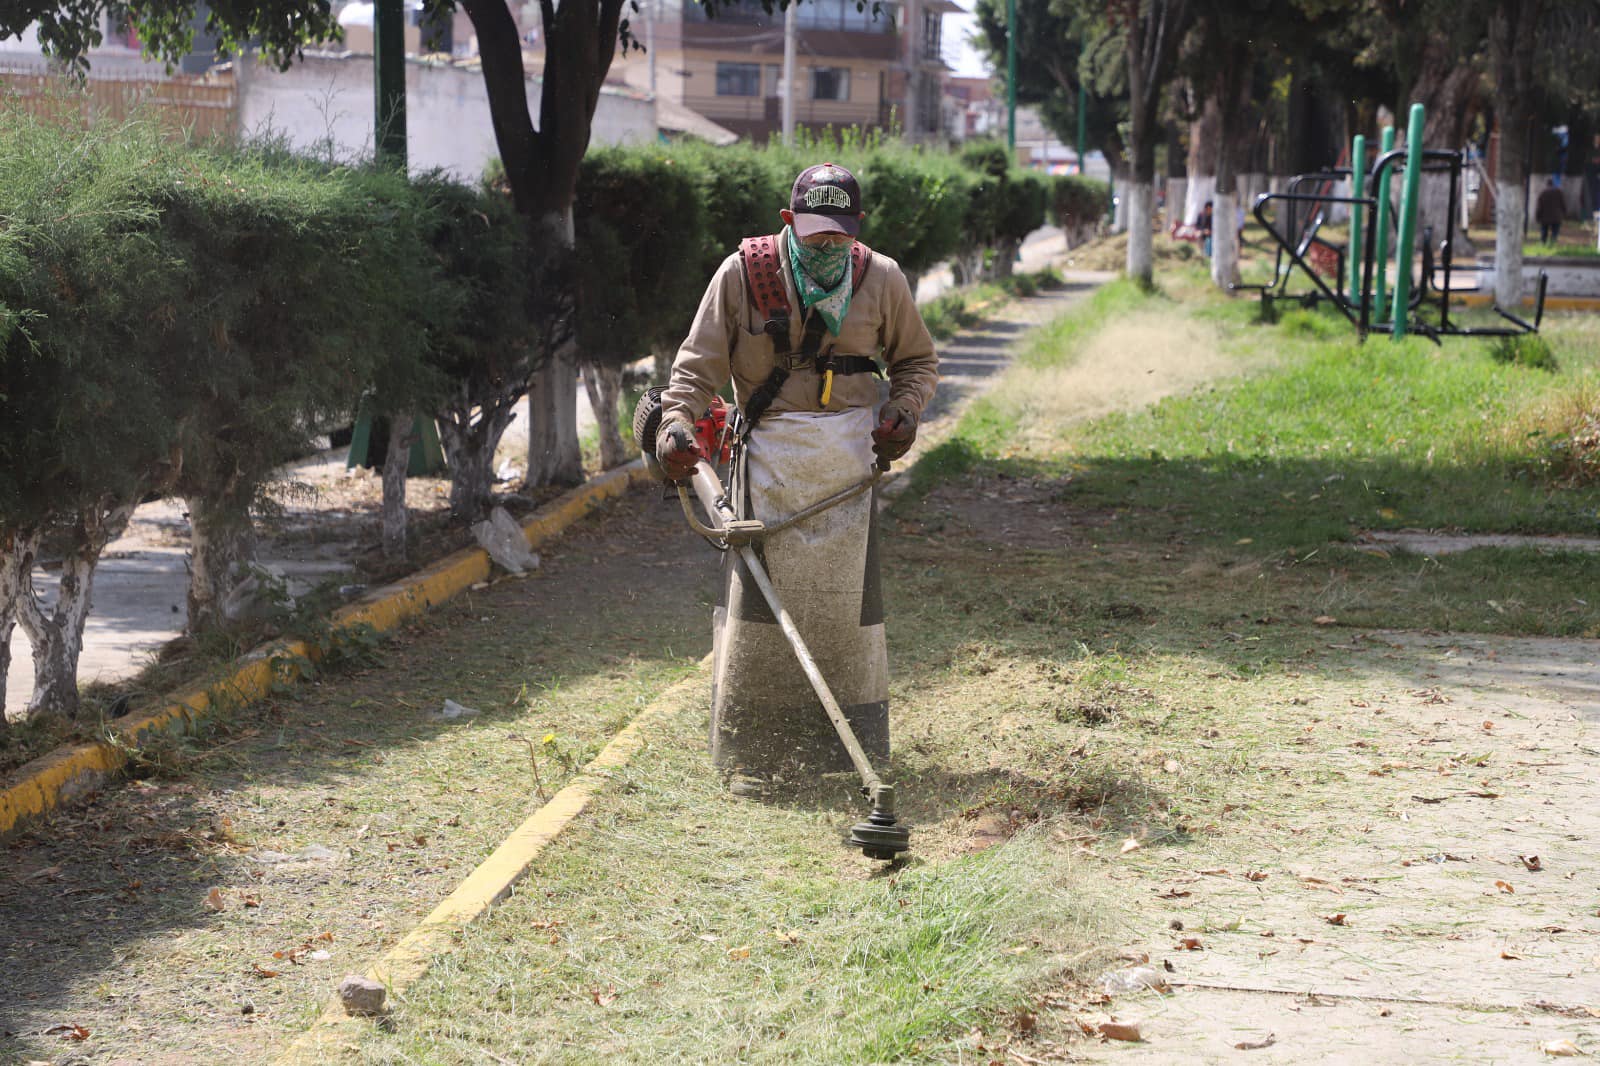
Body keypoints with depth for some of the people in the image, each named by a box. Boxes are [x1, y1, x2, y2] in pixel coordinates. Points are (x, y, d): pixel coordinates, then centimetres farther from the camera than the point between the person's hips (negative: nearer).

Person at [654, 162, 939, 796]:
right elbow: (698, 363, -4)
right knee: (760, 597, -6)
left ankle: (856, 748, 17)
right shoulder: (742, 273, -4)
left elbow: (917, 360, 17)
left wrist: (904, 412, -2)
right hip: (769, 455, -2)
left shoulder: (881, 279, 4)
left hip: (849, 459, 2)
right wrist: (676, 425, -21)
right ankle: (751, 756, 2)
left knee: (848, 597, 4)